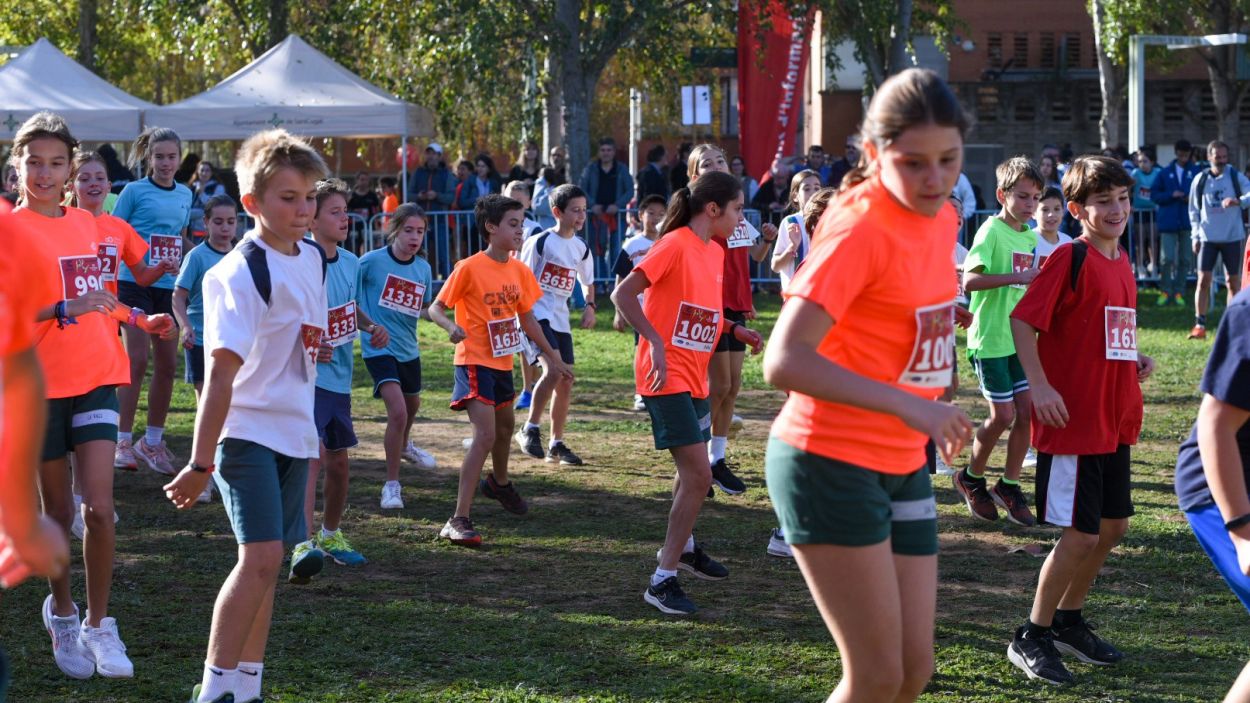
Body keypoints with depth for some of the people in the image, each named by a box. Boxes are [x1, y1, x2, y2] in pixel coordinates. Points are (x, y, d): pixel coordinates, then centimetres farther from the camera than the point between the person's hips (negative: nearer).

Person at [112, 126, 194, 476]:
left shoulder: (185, 194, 11)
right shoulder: (134, 191, -4)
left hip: (169, 286, 5)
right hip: (135, 283, -5)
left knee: (167, 365, 6)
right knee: (137, 360, -11)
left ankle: (153, 441, 16)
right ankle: (123, 440, -6)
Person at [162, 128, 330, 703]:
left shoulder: (313, 259, 8)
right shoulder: (242, 273, -18)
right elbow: (221, 372, -23)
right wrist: (201, 463, -25)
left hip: (294, 433, 8)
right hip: (247, 433, -8)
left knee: (266, 559, 10)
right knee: (260, 555, -17)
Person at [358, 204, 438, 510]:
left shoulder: (423, 269, 1)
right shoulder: (372, 261, -15)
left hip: (409, 348, 7)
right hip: (379, 348, -6)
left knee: (412, 404, 28)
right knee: (398, 411, -21)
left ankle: (404, 445, 62)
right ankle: (392, 484, -9)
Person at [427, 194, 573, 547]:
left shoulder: (519, 270, 3)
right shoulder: (469, 268, -16)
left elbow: (527, 319, 14)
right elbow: (436, 308, -13)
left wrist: (552, 356, 16)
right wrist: (451, 326, -34)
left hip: (502, 362, 8)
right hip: (475, 361, -8)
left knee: (505, 427, 27)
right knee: (485, 433, -21)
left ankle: (499, 482, 58)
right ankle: (458, 521, -22)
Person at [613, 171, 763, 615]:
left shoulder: (715, 253, 12)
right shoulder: (676, 245, -15)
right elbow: (623, 294, -21)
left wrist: (736, 331, 9)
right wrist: (655, 341, -29)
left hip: (694, 376, 9)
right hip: (668, 375, -9)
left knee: (693, 471, 24)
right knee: (698, 475, -15)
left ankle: (683, 546, 47)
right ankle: (663, 580, -10)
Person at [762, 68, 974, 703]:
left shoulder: (941, 218, 5)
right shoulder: (860, 228, -19)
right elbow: (784, 362, -29)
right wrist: (908, 406, -36)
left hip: (902, 468, 8)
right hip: (831, 465, -8)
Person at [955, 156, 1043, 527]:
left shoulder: (1030, 237, 10)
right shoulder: (992, 231, -14)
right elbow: (970, 279, -27)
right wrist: (1018, 277, -33)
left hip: (1019, 337, 7)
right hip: (990, 338, -7)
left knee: (1026, 411, 2)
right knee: (1003, 415, -4)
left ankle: (1008, 486, 16)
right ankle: (971, 478, 18)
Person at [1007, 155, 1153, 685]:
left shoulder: (1122, 261, 12)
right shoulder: (1070, 258, -13)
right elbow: (1022, 321, -15)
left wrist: (1136, 362, 7)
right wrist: (1040, 386, -22)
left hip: (1115, 421, 8)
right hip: (1073, 419, -8)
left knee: (1113, 525, 14)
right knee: (1081, 533, -7)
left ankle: (1068, 622, 30)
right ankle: (1031, 638, 7)